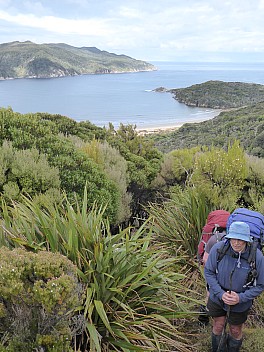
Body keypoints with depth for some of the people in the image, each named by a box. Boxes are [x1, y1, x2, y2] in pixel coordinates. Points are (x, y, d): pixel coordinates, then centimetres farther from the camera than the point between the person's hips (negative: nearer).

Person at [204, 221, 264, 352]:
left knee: (235, 331, 20)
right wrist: (220, 293, -22)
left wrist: (240, 298, -24)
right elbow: (208, 272, -12)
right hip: (217, 297, 1)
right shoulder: (218, 248, -26)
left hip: (241, 303, 0)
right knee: (218, 327, 19)